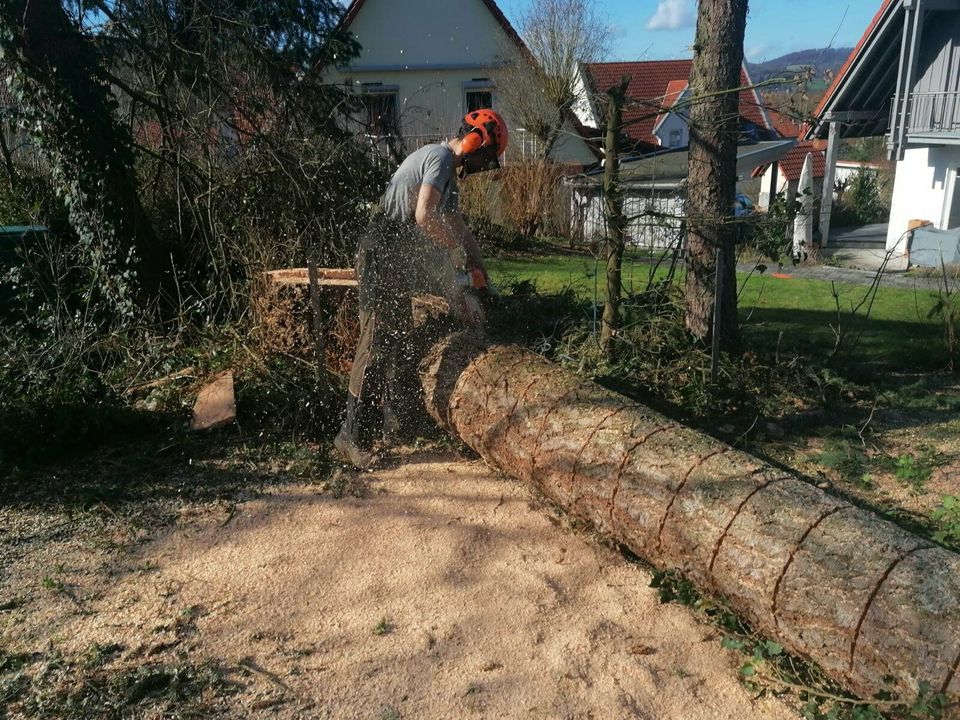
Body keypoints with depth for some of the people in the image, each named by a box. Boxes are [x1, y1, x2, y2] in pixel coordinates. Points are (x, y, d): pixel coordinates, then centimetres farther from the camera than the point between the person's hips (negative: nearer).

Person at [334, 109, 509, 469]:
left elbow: (455, 220, 26)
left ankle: (392, 423, 23)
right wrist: (456, 246, -6)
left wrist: (477, 264, 16)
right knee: (376, 342, -12)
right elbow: (424, 216, -24)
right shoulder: (440, 157, -11)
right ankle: (351, 433, -8)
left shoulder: (446, 168, 20)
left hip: (399, 261, 10)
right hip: (382, 255, -10)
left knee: (399, 341, 13)